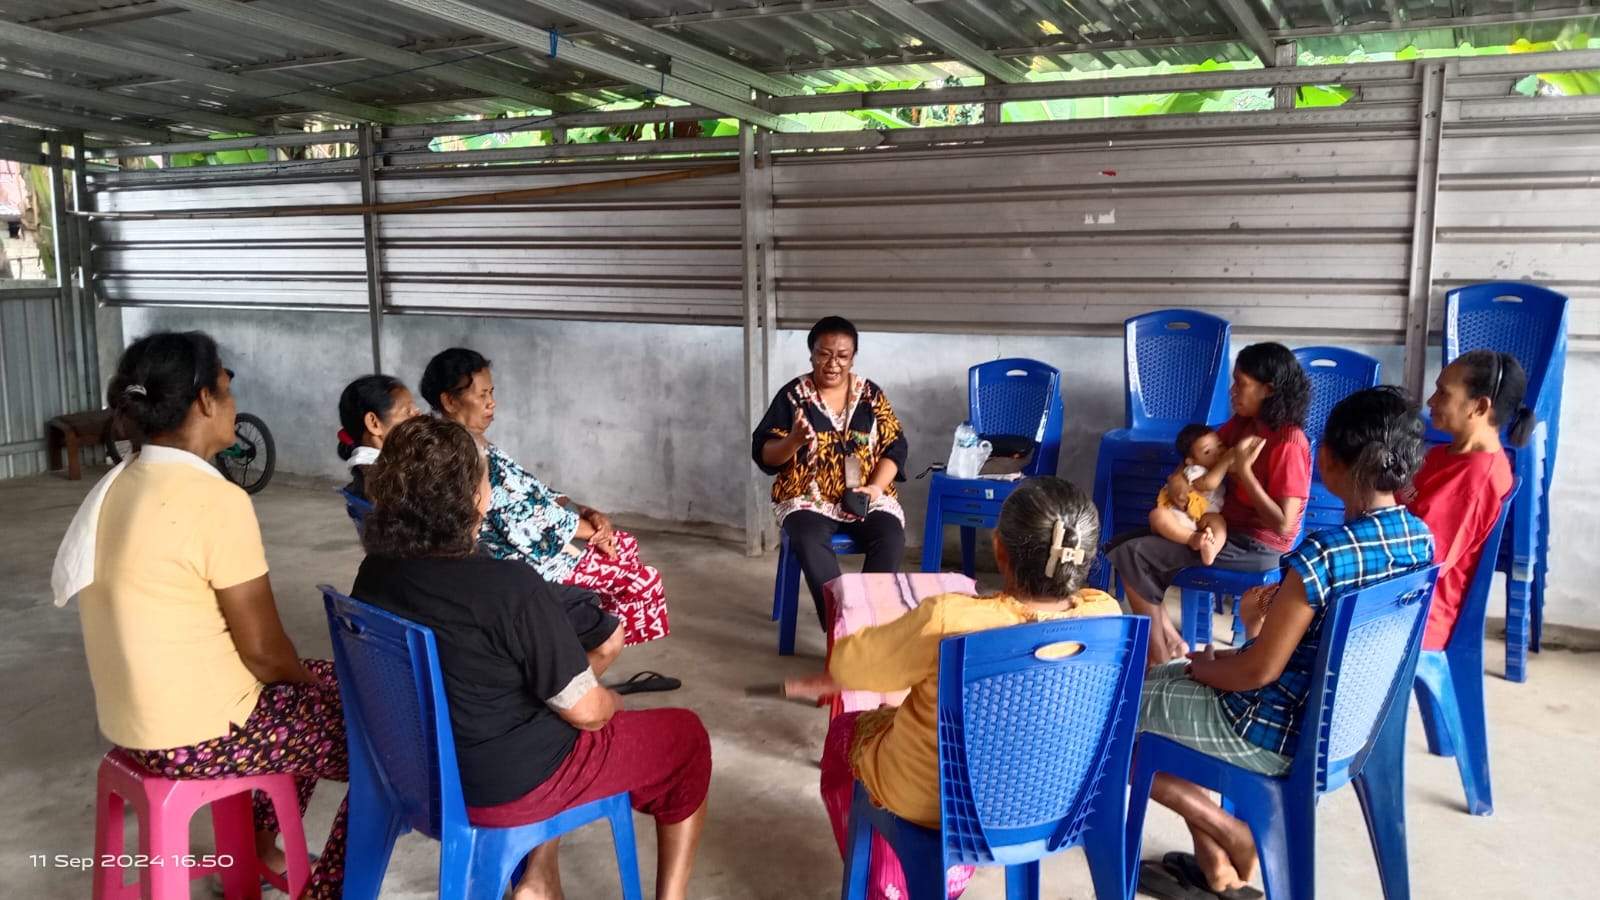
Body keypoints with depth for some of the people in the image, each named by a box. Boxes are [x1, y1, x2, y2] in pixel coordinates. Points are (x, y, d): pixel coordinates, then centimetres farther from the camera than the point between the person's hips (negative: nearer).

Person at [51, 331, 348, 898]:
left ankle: (258, 847, 36)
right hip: (201, 737, -9)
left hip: (137, 718, 9)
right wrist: (309, 678, 3)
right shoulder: (216, 499, -24)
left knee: (327, 686, 27)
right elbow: (264, 651, -19)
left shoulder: (117, 487, 4)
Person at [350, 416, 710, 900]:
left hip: (420, 767, 7)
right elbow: (587, 711, -20)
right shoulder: (510, 587, -29)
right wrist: (612, 701, 3)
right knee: (686, 737, 13)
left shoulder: (375, 572, -7)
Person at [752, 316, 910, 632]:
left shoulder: (871, 394, 7)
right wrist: (794, 441, -22)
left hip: (866, 497, 2)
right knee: (809, 542, -34)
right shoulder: (793, 395, 1)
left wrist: (875, 487, -11)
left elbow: (895, 447, 5)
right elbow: (764, 455, -1)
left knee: (891, 539, -28)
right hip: (807, 497, -2)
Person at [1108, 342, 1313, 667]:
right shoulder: (1242, 424, 2)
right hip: (1223, 526, 9)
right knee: (1119, 546, 1)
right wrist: (1179, 476, -8)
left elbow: (1282, 524, -22)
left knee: (1133, 556, -18)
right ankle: (1170, 642, 4)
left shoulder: (1289, 443, -21)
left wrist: (1243, 470, -24)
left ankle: (1159, 659, -6)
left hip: (1256, 547, -9)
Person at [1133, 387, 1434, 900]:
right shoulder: (1420, 537, -4)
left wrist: (1204, 667, -1)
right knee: (1160, 682, 24)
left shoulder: (1322, 557, -31)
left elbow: (1260, 671, -23)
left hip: (1279, 732, -8)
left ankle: (1236, 842, 15)